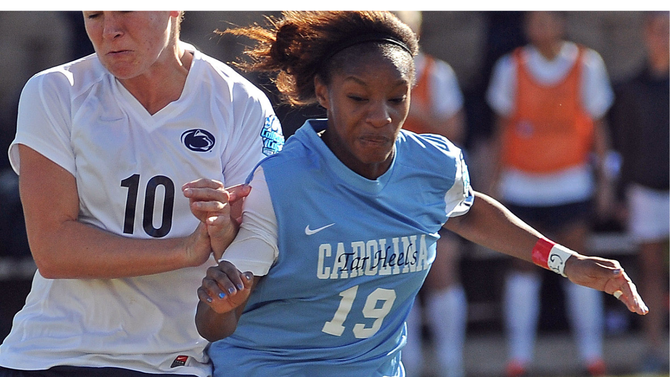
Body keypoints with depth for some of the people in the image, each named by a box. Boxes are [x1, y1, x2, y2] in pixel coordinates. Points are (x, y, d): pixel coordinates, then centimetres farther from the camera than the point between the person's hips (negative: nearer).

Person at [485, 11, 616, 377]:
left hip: (571, 182, -1)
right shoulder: (511, 67, -1)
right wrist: (497, 179, 4)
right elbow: (503, 127, 6)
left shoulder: (587, 65, -2)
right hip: (521, 184, 1)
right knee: (522, 268, 2)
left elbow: (597, 127, 4)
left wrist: (604, 180, 2)